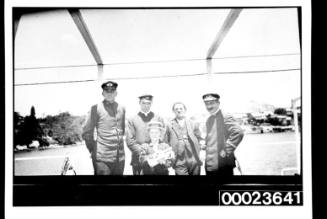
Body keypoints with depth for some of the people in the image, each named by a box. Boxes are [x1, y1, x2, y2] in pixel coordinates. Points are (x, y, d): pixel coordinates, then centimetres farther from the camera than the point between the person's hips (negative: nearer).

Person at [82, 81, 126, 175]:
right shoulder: (96, 108, -3)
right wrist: (92, 150, 2)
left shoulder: (122, 108, 12)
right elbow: (87, 132, -1)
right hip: (102, 157, -5)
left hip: (120, 157, 5)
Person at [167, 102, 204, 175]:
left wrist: (202, 143, -3)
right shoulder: (170, 126, 3)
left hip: (194, 161, 2)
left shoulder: (193, 124, 9)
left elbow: (200, 138, 14)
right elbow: (167, 143, 6)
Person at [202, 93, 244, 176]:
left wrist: (226, 150, -20)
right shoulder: (208, 120, 15)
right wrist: (205, 144, 11)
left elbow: (239, 133, -24)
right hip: (209, 164, 8)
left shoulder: (225, 117, -11)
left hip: (223, 165, -8)